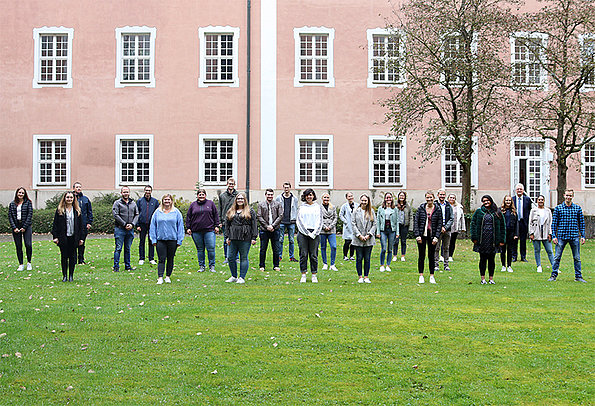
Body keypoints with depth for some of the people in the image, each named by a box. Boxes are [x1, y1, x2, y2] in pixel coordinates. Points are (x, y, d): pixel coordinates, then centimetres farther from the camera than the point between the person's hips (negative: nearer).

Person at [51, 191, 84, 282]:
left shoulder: (77, 210, 8)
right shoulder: (59, 210, 3)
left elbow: (81, 225, 9)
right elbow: (55, 224, 2)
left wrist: (81, 238, 4)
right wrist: (55, 236, -6)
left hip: (73, 237, 1)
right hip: (63, 237, -1)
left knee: (72, 257, 4)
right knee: (64, 257, 3)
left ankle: (71, 276, 12)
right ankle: (64, 276, 10)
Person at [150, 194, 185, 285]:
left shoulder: (176, 212, 2)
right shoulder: (157, 212, 5)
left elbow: (180, 226, 3)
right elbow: (152, 226, 8)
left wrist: (179, 240, -2)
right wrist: (153, 239, 2)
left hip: (172, 240, 0)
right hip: (160, 240, 0)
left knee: (170, 259, 8)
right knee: (161, 259, -4)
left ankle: (168, 276, 20)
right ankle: (160, 278, -8)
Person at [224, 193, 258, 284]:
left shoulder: (250, 212, 5)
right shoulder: (230, 212, 16)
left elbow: (254, 225, 2)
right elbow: (227, 225, 16)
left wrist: (253, 238, -5)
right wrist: (227, 237, 7)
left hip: (245, 239, -4)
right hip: (233, 239, 4)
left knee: (244, 258, -1)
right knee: (230, 257, 3)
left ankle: (242, 278, 5)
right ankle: (234, 276, 16)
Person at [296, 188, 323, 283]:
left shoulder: (318, 207, 11)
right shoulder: (301, 207, 9)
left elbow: (320, 221, 6)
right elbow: (299, 220, 2)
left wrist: (314, 233, -6)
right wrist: (307, 232, -8)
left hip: (314, 233, 0)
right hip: (303, 232, 0)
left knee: (314, 255, 0)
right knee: (303, 255, -1)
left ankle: (314, 275, 5)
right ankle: (303, 275, 4)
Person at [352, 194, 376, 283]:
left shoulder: (371, 211, 6)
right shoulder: (356, 211, 2)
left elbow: (374, 224, 5)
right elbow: (353, 224, -1)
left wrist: (369, 235, -7)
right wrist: (359, 235, -9)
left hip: (369, 240, 1)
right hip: (358, 239, -1)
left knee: (367, 259, 4)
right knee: (359, 259, 2)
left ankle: (366, 277, 11)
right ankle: (360, 277, 10)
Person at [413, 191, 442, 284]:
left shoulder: (438, 210, 1)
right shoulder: (421, 208, 1)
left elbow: (439, 224, 0)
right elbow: (416, 222, 0)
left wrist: (436, 237, -8)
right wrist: (417, 235, -8)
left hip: (432, 236, 0)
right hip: (422, 235, 0)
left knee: (432, 256, 6)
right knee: (421, 256, 4)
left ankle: (432, 276, 13)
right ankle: (421, 276, 11)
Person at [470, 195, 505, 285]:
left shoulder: (497, 213, 6)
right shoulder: (479, 212, 5)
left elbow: (502, 226, 7)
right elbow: (473, 224, 4)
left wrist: (502, 240, 1)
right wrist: (474, 237, -5)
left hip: (493, 239, 1)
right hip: (482, 239, -1)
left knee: (491, 259, 5)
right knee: (483, 259, 2)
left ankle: (491, 278, 13)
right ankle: (483, 278, 9)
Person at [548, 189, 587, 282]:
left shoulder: (578, 208, 6)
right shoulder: (558, 208, 2)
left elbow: (581, 223, 9)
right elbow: (554, 223, 2)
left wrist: (583, 236, 4)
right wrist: (554, 236, -4)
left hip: (574, 237, 1)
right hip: (561, 236, -1)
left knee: (577, 258, 5)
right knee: (557, 257, 0)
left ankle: (578, 276, 14)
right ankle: (554, 275, 9)